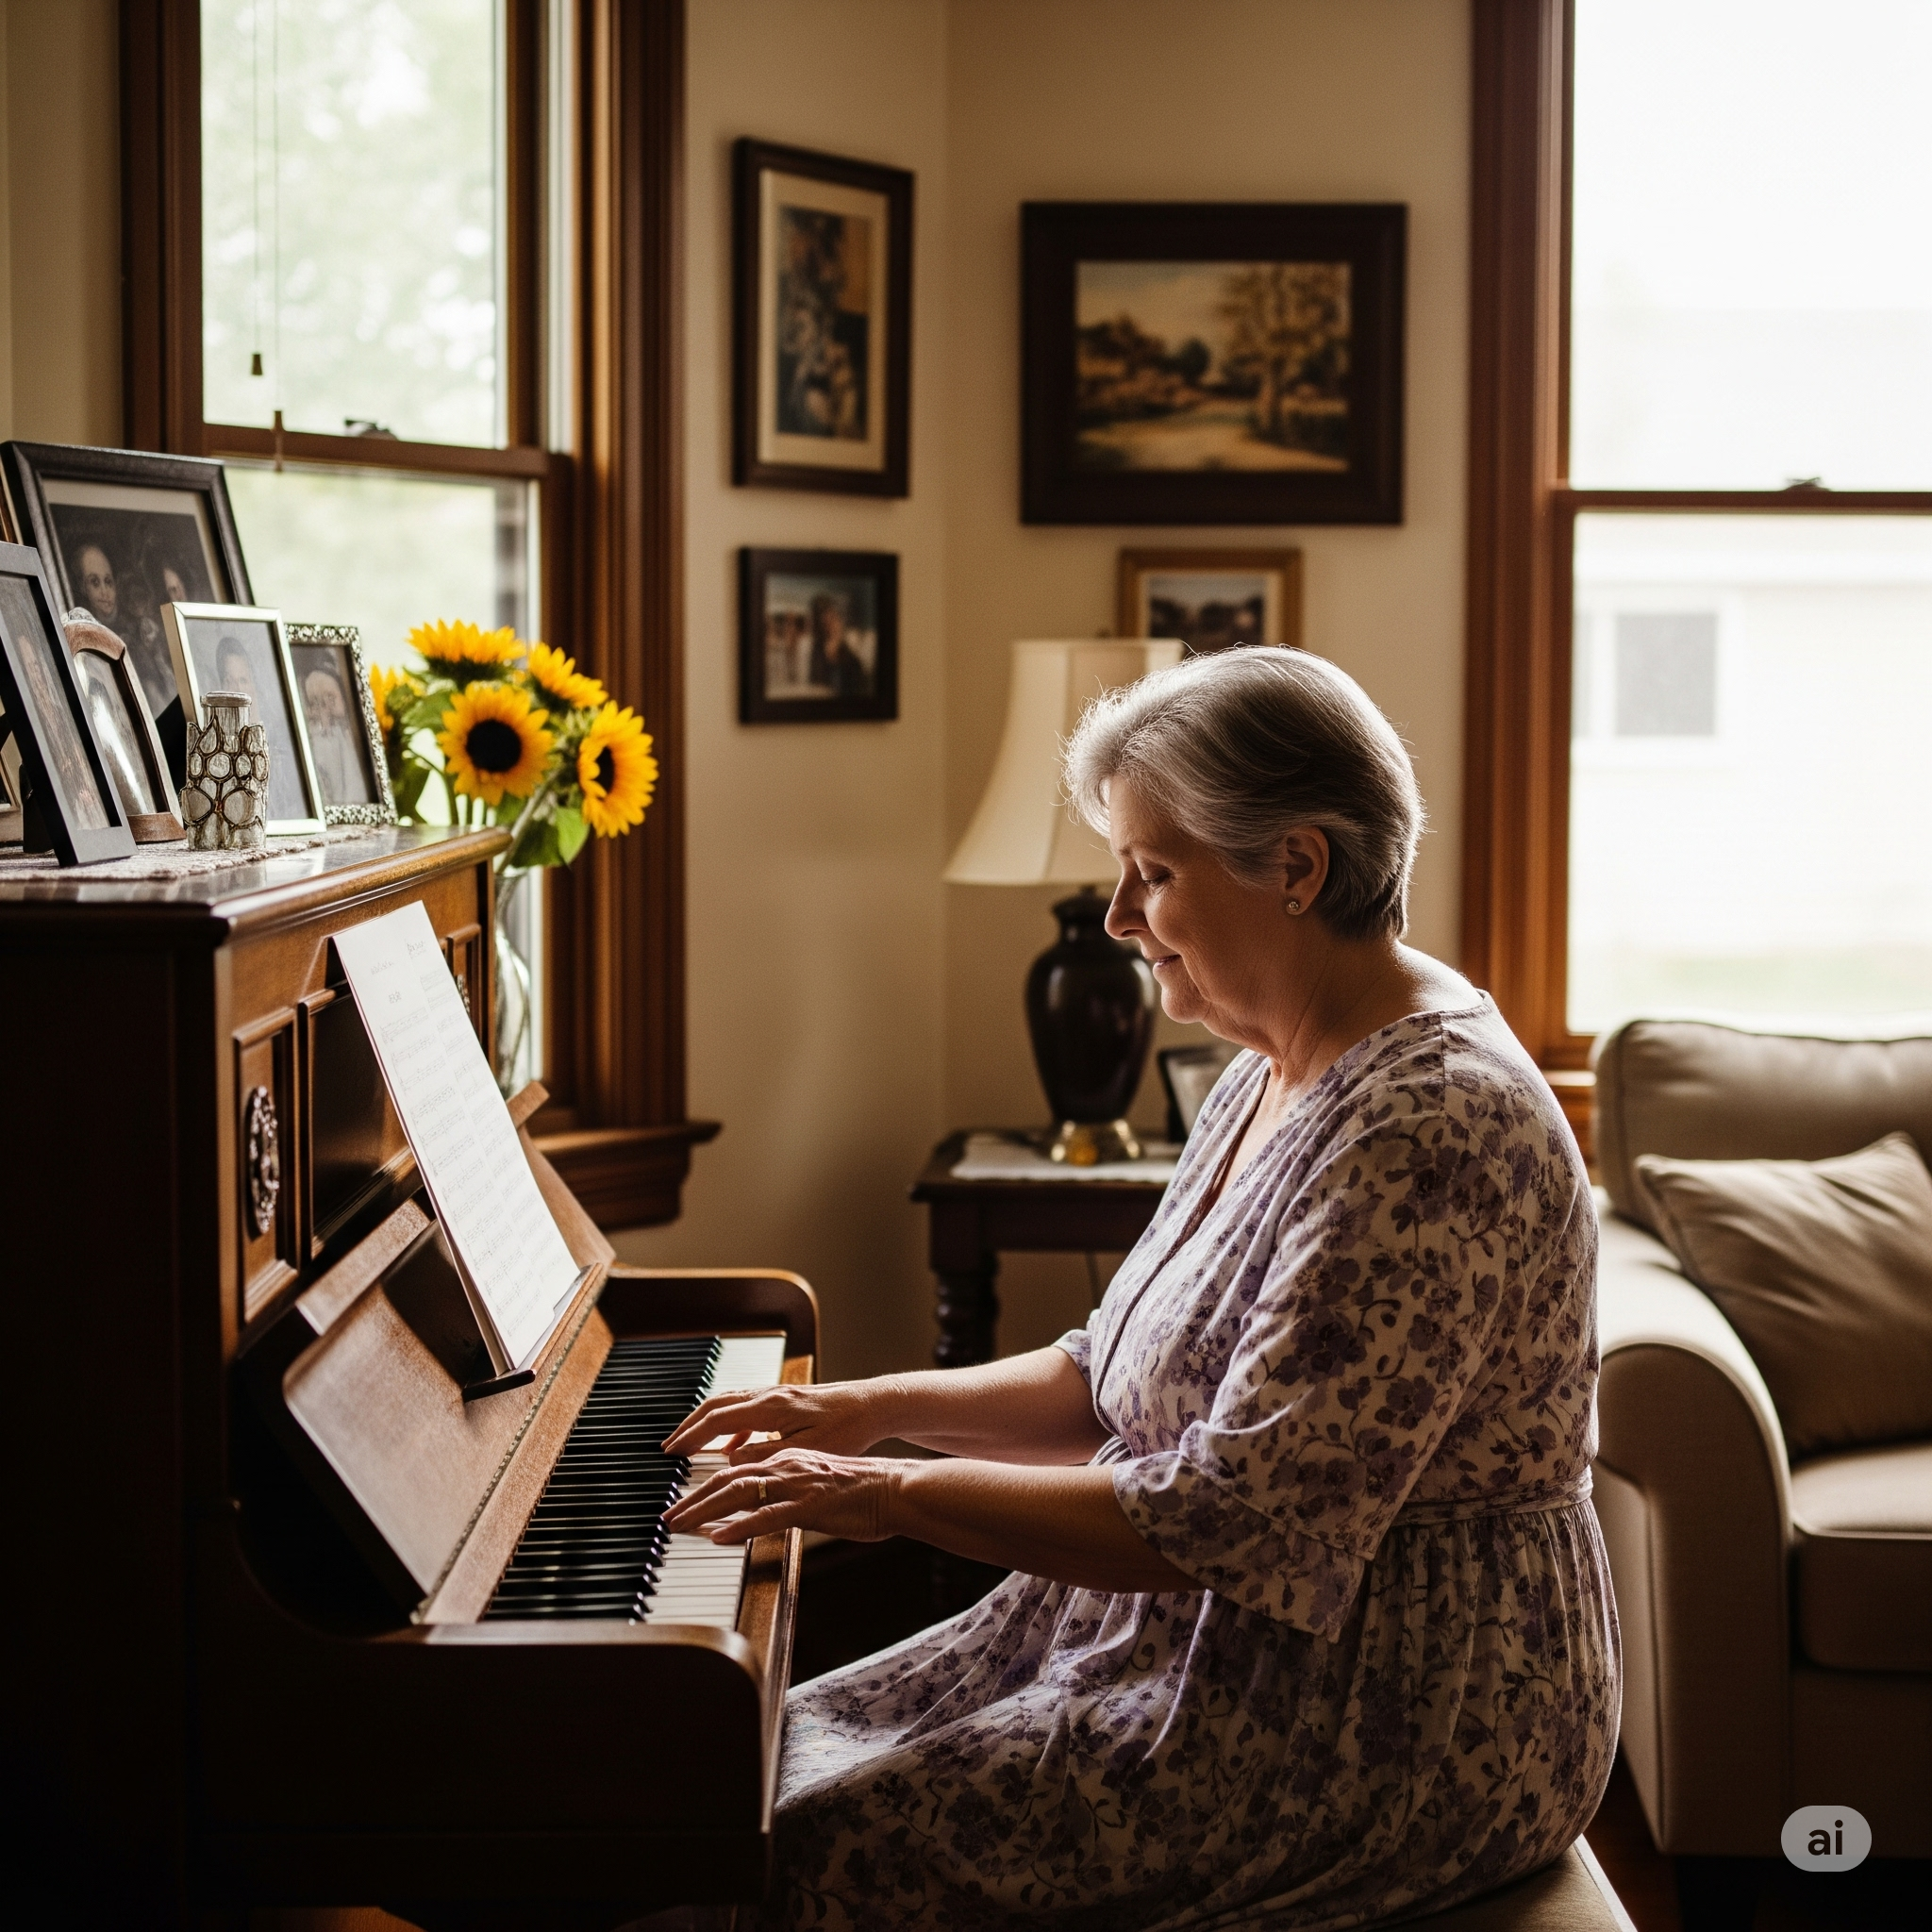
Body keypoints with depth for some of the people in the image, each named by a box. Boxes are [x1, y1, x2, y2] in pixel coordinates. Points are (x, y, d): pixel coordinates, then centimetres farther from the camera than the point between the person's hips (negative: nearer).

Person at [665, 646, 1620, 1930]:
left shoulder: (1431, 1127, -24)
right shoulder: (1281, 1079, 9)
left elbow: (1234, 1526, -29)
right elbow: (1127, 1386, 17)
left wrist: (900, 1496, -21)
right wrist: (874, 1408, 5)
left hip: (1384, 1729, -10)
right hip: (1243, 1659, 10)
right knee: (773, 1758, 7)